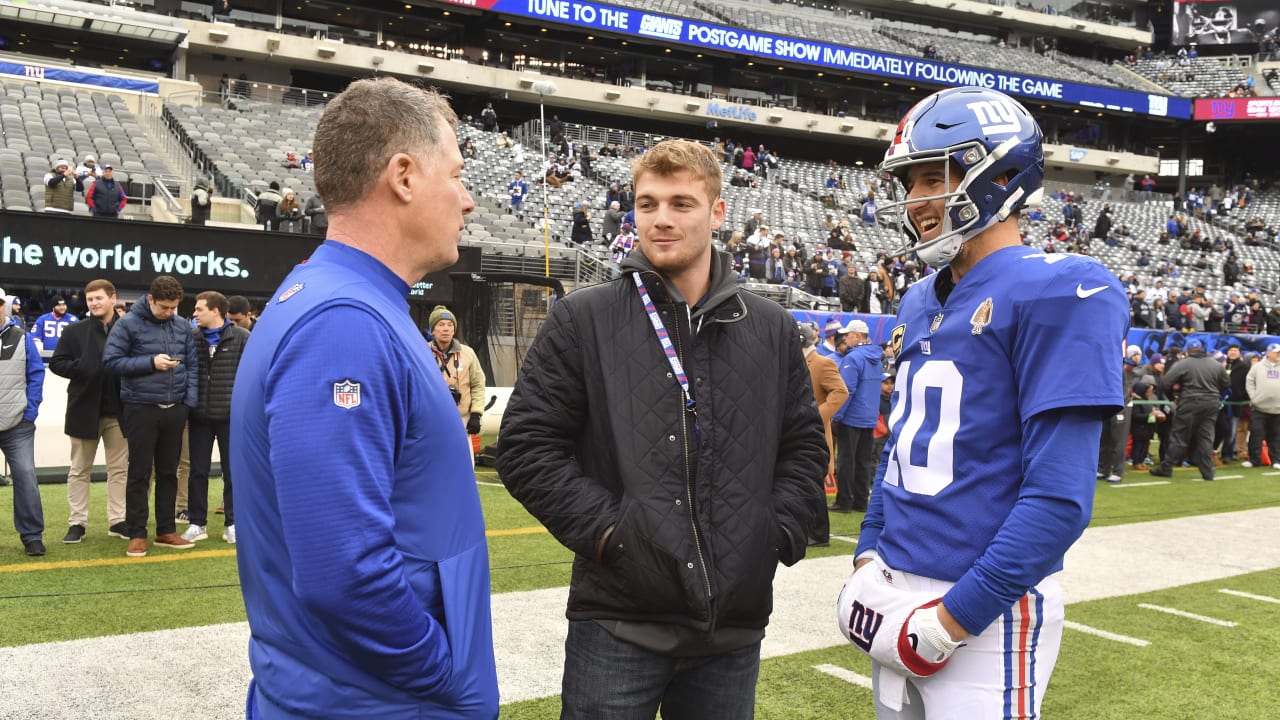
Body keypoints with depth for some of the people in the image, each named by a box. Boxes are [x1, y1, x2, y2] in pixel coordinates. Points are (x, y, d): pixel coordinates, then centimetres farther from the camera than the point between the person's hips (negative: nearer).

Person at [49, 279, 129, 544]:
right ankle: (77, 522, 16)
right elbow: (56, 362, 0)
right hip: (84, 409, 1)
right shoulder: (74, 331, 1)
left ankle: (117, 521, 16)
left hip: (118, 410, 0)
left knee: (119, 468, 7)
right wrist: (81, 369, -15)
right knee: (79, 470, 8)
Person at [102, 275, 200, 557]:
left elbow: (193, 364, 8)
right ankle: (137, 534, 10)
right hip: (141, 409, -4)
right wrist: (150, 362, -17)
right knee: (139, 473, 3)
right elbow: (110, 360, -10)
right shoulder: (128, 324, -7)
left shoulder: (183, 325, 5)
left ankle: (166, 530, 21)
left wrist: (190, 400, -2)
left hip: (175, 409, 4)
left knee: (168, 472, 12)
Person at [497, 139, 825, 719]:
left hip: (735, 625, 3)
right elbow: (527, 447, -4)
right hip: (616, 624, -3)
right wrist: (606, 529, -12)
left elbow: (804, 446, 16)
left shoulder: (772, 329, 9)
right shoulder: (581, 320, -1)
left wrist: (780, 530, 1)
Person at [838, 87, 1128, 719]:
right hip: (896, 593, 7)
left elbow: (1059, 496, -19)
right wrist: (868, 557, 6)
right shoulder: (920, 301, 10)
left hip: (986, 612, -7)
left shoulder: (1056, 294, -14)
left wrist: (954, 616, -19)